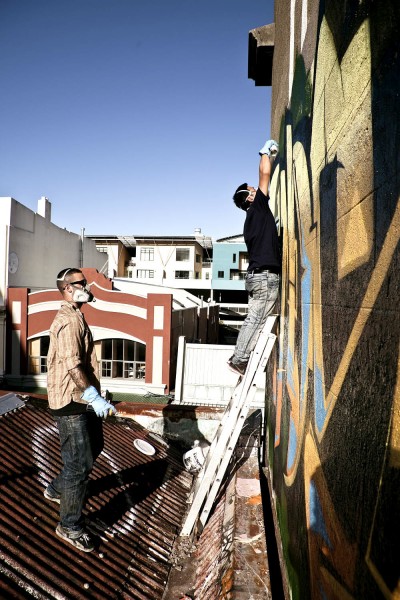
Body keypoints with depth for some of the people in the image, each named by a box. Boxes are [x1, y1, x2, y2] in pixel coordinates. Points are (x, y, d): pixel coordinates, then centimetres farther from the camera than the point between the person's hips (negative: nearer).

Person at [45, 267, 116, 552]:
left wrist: (94, 396, 23)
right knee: (79, 463, 0)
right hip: (71, 401, -10)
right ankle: (70, 526, 17)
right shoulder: (69, 320, -19)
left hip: (82, 399, 11)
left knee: (93, 447, 24)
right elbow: (72, 366, -26)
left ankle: (58, 489, 44)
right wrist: (95, 398, -27)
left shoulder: (75, 316, 15)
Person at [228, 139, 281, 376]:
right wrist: (266, 151, 12)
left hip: (257, 274, 9)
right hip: (266, 275, -9)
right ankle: (240, 359, -4)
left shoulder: (253, 217, 21)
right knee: (256, 319, -7)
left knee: (254, 319, 10)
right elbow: (265, 174, -3)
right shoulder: (259, 208, -2)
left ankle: (239, 358, 12)